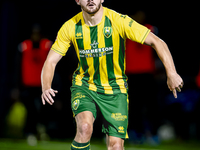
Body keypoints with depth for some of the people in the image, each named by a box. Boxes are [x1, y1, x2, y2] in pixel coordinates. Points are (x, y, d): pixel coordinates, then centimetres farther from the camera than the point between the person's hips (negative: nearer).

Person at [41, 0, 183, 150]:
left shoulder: (119, 21, -16)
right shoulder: (71, 27, -10)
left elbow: (156, 42, -14)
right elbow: (51, 61, -6)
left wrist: (171, 73, -26)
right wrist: (46, 88, -26)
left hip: (115, 88, 0)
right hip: (84, 86, 0)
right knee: (85, 127, -28)